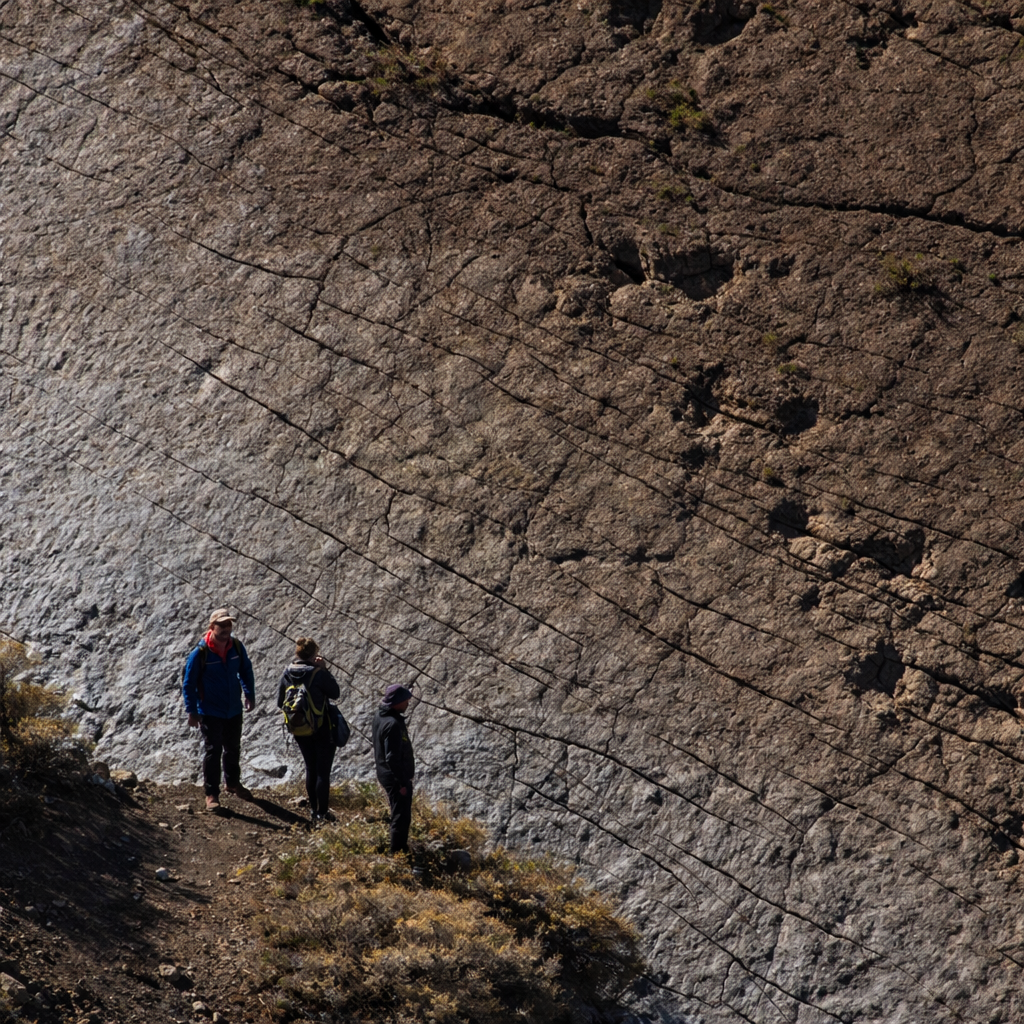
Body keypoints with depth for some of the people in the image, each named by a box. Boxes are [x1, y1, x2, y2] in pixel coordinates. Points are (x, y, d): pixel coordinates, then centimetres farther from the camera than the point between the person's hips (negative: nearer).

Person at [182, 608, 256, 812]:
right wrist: (192, 711, -14)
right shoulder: (200, 652, -21)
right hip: (210, 712, -5)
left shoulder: (236, 647, -7)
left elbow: (246, 670, 11)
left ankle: (233, 782, 40)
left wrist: (250, 695, 9)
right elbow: (188, 683, -14)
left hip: (234, 710, 5)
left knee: (233, 749, 20)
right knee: (212, 751, 0)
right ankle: (211, 793, 9)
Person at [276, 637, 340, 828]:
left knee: (311, 769, 21)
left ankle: (313, 809, 30)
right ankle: (322, 813, 9)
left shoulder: (287, 674, -5)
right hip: (322, 731, -5)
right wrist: (325, 670, -7)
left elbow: (280, 702, 2)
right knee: (323, 771, 5)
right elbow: (335, 693, -7)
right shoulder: (318, 674, -21)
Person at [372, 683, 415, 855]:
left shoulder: (380, 716, 1)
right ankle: (398, 854, 10)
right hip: (396, 778, -10)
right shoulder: (393, 724, -30)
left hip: (385, 774, 10)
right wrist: (402, 783, -22)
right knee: (401, 818, 2)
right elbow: (392, 758, -29)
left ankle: (401, 850, 36)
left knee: (401, 815, 24)